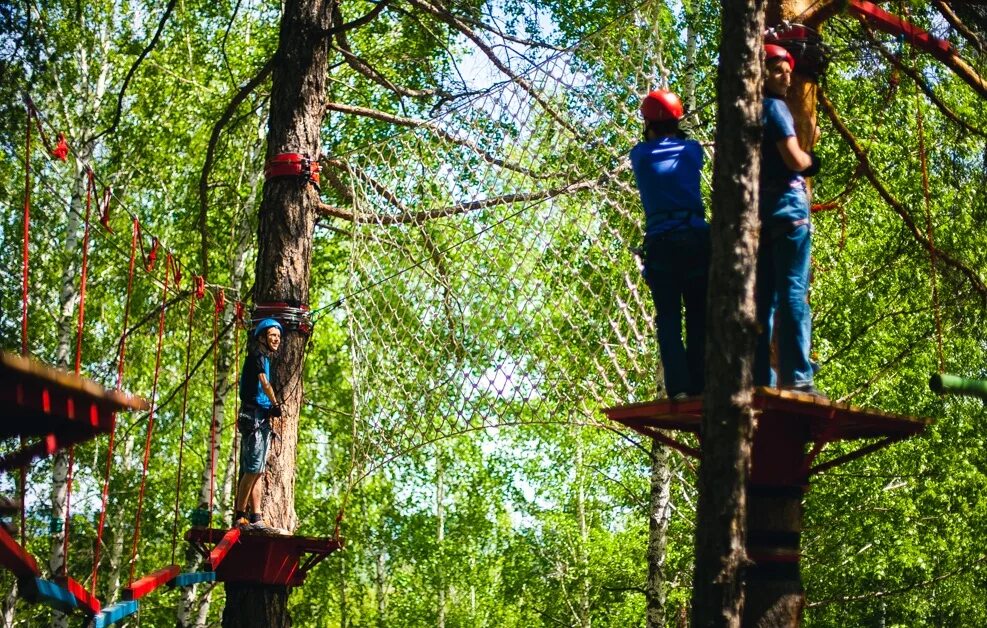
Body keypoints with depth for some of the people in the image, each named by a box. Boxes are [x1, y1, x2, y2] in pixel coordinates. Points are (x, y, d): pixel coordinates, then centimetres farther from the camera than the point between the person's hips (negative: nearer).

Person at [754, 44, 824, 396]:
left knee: (762, 299, 5)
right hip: (786, 206, -8)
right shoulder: (774, 106, -4)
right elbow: (795, 160, -13)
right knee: (793, 293, -13)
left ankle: (759, 381, 0)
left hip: (756, 210, 8)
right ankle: (796, 378, -19)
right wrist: (813, 160, 8)